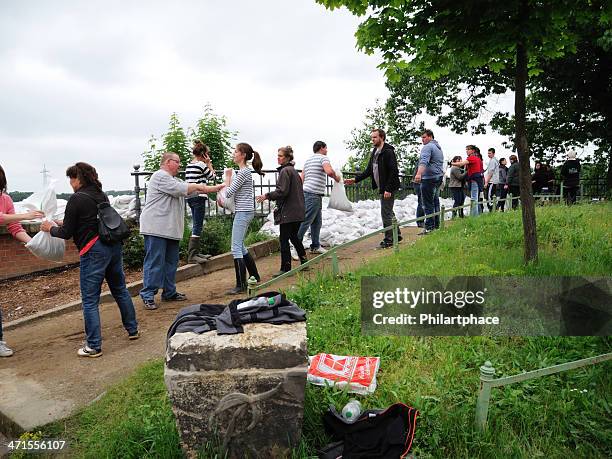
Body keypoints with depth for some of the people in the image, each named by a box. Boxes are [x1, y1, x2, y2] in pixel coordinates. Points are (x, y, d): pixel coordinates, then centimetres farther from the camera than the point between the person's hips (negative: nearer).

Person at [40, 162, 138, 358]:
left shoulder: (77, 199, -10)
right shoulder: (101, 195, 12)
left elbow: (67, 233, -6)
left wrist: (51, 228, 13)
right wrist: (65, 224, 27)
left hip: (93, 251, -8)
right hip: (114, 246, 8)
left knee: (90, 300, 1)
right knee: (120, 290, 19)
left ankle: (93, 346, 7)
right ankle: (133, 330, 30)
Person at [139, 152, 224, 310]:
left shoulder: (173, 179, 25)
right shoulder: (160, 176, -8)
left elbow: (194, 189, 24)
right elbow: (180, 189, -17)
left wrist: (216, 188, 16)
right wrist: (197, 186, -1)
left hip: (171, 229, 10)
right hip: (156, 229, -10)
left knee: (171, 262, 13)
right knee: (154, 263, -9)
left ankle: (169, 292, 22)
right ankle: (147, 296, -5)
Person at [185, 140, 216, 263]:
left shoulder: (188, 165, 14)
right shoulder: (201, 164, -10)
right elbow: (212, 176, 0)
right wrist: (209, 163, 6)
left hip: (190, 197, 9)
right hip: (199, 197, -9)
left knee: (196, 226, 15)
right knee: (197, 227, -7)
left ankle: (196, 252, 21)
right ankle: (191, 255, -7)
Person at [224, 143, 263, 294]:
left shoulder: (243, 172, -14)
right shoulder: (245, 171, 17)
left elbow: (229, 192, -15)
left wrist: (227, 177, -1)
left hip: (243, 212, -11)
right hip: (244, 212, 11)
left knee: (236, 248, -8)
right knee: (240, 247, 17)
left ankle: (241, 285, -5)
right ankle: (255, 278, 26)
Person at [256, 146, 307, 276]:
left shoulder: (285, 171, -12)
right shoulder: (294, 171, 17)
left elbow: (282, 191, -19)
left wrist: (267, 196, -10)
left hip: (288, 212, -9)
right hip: (298, 211, 10)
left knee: (284, 239, -4)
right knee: (294, 236, 21)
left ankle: (286, 268, 0)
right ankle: (304, 261, 26)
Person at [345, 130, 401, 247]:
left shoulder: (388, 152, -16)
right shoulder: (374, 152, 13)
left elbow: (393, 171, -20)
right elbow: (369, 170, 16)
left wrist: (388, 189, -24)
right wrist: (355, 179, 6)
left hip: (388, 188, -10)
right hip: (382, 188, 10)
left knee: (386, 213, -5)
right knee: (388, 212, 17)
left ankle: (389, 239, 5)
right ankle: (396, 235, 29)